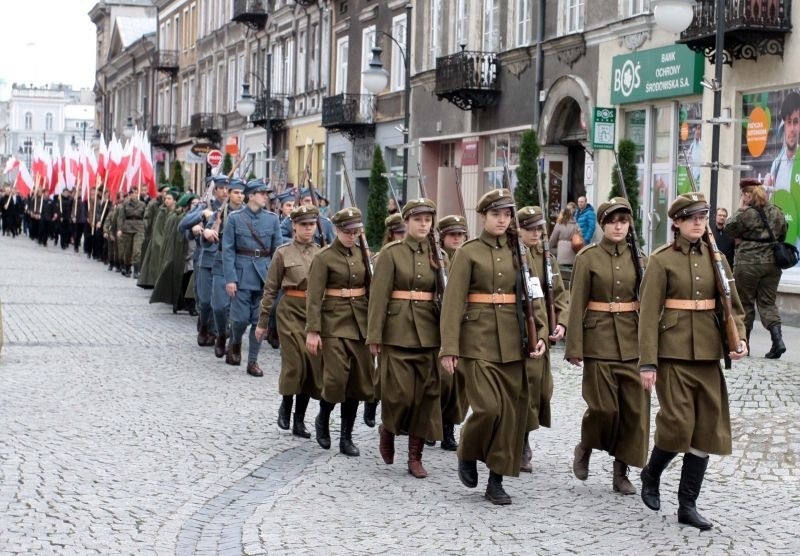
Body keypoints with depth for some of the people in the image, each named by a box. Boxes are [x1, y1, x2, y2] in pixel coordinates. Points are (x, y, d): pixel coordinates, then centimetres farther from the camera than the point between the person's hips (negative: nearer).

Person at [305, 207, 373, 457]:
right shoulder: (324, 257, -7)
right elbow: (314, 297, -10)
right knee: (336, 379, -11)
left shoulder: (362, 254, 9)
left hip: (360, 323, 5)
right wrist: (313, 331, -16)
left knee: (358, 381, 3)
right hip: (334, 323, -5)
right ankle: (323, 419, 18)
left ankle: (347, 437, 12)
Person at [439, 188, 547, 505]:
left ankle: (497, 481, 12)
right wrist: (449, 348, -12)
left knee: (513, 411, 2)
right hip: (479, 341, -4)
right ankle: (467, 455, 14)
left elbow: (534, 298, 11)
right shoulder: (468, 253, -1)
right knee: (488, 407, -14)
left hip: (513, 343, 4)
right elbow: (453, 302, -6)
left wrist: (540, 334, -4)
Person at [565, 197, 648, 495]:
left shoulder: (637, 256, 6)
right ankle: (585, 448, 26)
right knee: (603, 406, -4)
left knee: (635, 407, 1)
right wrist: (574, 347, -8)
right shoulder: (588, 257, -3)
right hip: (599, 340, -3)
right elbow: (577, 304, -4)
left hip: (632, 341, 3)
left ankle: (621, 472, 11)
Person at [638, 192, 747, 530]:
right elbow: (649, 314, -7)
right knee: (678, 424, -8)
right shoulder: (661, 260, -4)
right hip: (673, 353, -5)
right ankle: (651, 475, 22)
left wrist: (739, 338, -6)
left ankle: (688, 505, 12)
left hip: (708, 354, 5)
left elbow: (733, 305, 14)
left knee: (708, 429, 3)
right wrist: (647, 362, -13)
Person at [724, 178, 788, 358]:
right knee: (768, 302, 9)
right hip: (772, 263, 5)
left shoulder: (747, 214, -14)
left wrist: (740, 209, 1)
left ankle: (742, 344, 14)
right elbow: (782, 236, 15)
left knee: (745, 304, 7)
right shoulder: (777, 213, 7)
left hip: (748, 264, -5)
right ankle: (777, 339, -11)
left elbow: (729, 229, -3)